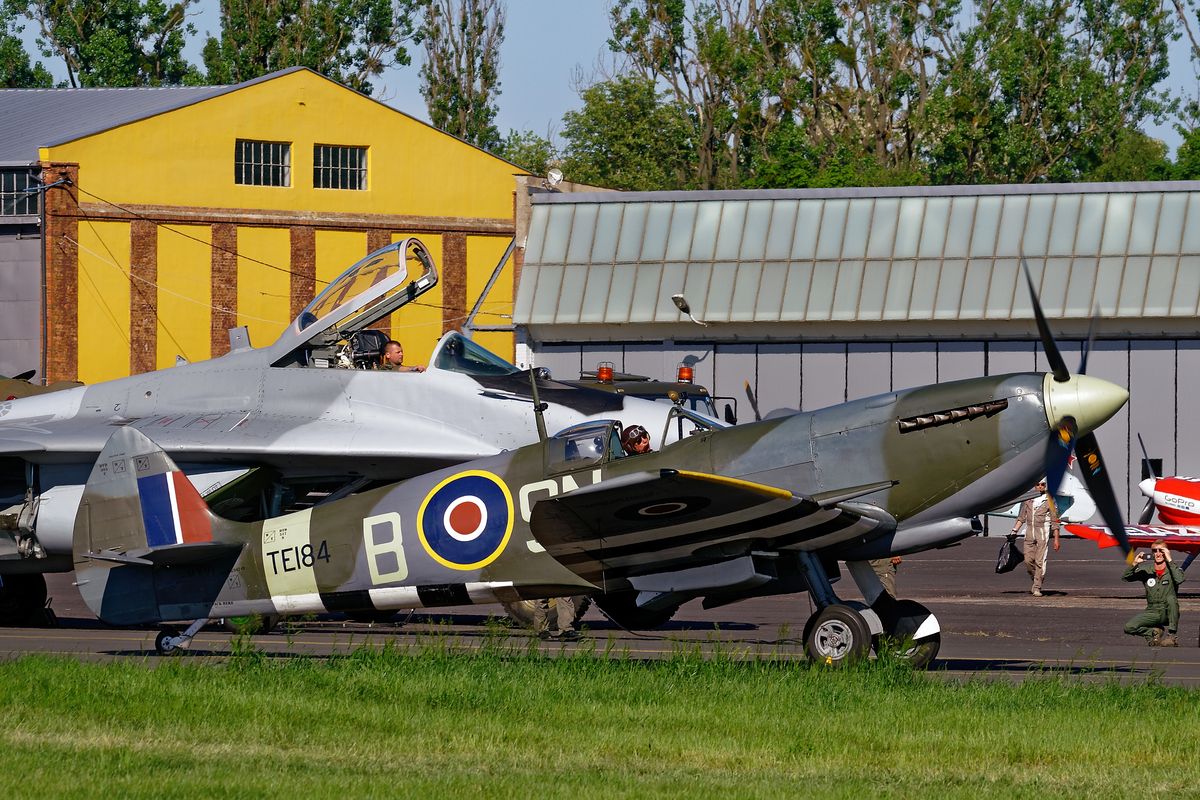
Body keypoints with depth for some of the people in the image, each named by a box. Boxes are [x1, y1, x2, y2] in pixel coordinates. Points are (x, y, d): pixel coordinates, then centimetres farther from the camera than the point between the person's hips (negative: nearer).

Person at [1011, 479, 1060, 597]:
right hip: (1029, 532, 4)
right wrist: (1014, 531, 5)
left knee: (1040, 561, -9)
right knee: (1028, 560, 1)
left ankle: (1037, 588, -6)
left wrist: (1056, 539, -1)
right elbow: (1021, 517, 16)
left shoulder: (1049, 500, 2)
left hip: (1043, 533, -4)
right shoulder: (1027, 499, 11)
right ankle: (1036, 581, 22)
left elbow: (1054, 521, 2)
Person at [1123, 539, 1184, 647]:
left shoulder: (1171, 570, -4)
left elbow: (1179, 579, -27)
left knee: (1171, 598, -36)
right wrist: (1135, 564, -17)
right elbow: (1125, 578, -1)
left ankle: (1171, 635, -26)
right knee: (1129, 628, -17)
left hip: (1168, 613, -3)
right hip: (1152, 612, 3)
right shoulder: (1146, 571, 4)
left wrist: (1169, 560, -25)